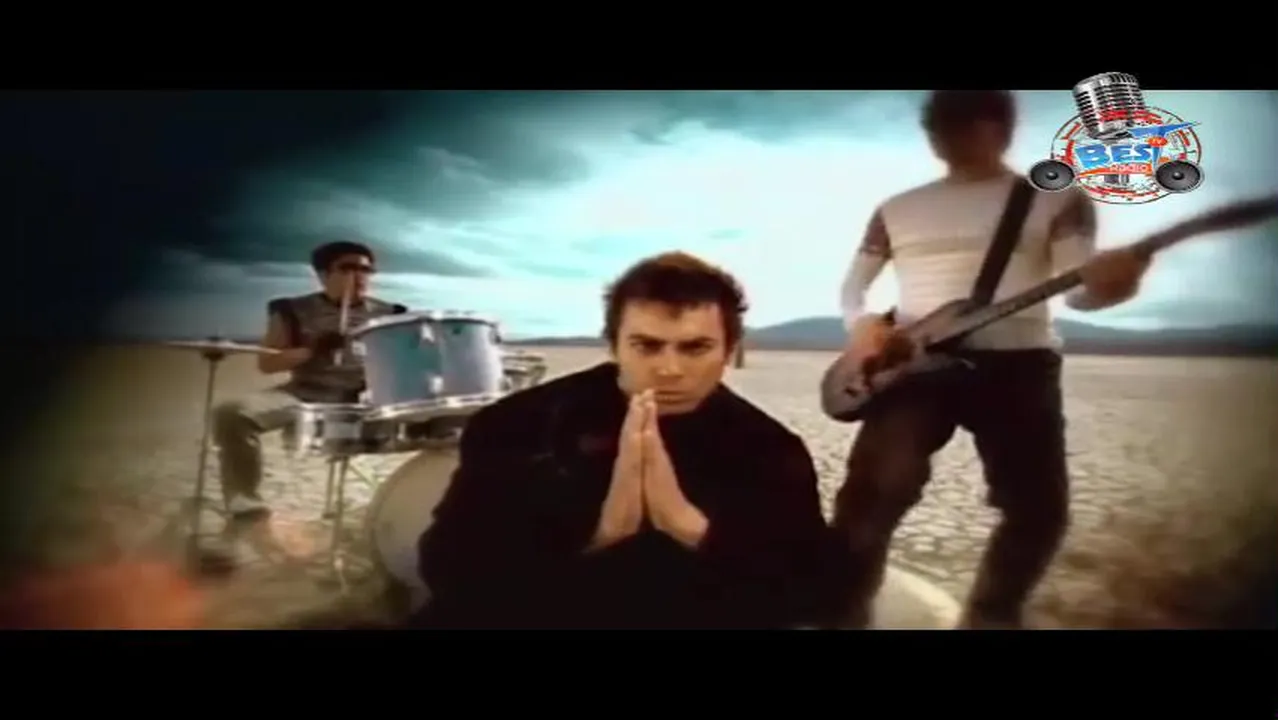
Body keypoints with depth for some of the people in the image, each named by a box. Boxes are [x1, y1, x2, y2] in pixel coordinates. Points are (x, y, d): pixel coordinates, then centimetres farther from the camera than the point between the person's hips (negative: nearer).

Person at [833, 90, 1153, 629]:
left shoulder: (1058, 198, 8)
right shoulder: (896, 210, 15)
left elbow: (1077, 287, -4)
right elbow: (853, 284, 20)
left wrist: (1106, 282, -28)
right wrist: (859, 323, -3)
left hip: (1018, 362, 0)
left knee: (1039, 505, -5)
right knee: (876, 487, -17)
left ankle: (991, 618, 21)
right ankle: (843, 613, -1)